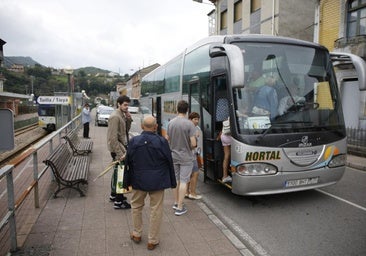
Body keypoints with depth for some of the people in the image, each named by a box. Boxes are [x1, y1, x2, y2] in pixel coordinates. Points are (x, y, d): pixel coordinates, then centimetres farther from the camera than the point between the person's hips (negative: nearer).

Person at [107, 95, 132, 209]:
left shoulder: (122, 115, 11)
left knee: (117, 172, 21)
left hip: (121, 148, 10)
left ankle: (114, 195, 37)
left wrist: (128, 119, -1)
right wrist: (120, 154, -24)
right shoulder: (115, 116, -18)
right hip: (117, 149, -10)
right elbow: (113, 138, -23)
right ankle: (118, 201, 7)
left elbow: (126, 130, 15)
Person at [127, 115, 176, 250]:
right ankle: (152, 241, 20)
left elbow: (128, 163, 0)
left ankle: (137, 234, 35)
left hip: (138, 180, 2)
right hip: (157, 181, -2)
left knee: (136, 206, 23)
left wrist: (128, 182, 11)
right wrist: (172, 182, 6)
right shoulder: (162, 141, -12)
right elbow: (169, 163, -5)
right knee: (156, 210, 9)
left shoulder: (133, 141, -7)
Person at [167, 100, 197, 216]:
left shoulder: (171, 122, -3)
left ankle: (176, 203, 31)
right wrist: (189, 148, 3)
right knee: (183, 181, 4)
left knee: (176, 179, 18)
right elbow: (193, 143, -19)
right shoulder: (189, 124, -17)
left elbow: (167, 139, 4)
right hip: (186, 157, -4)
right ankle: (179, 208, 9)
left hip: (173, 156, 5)